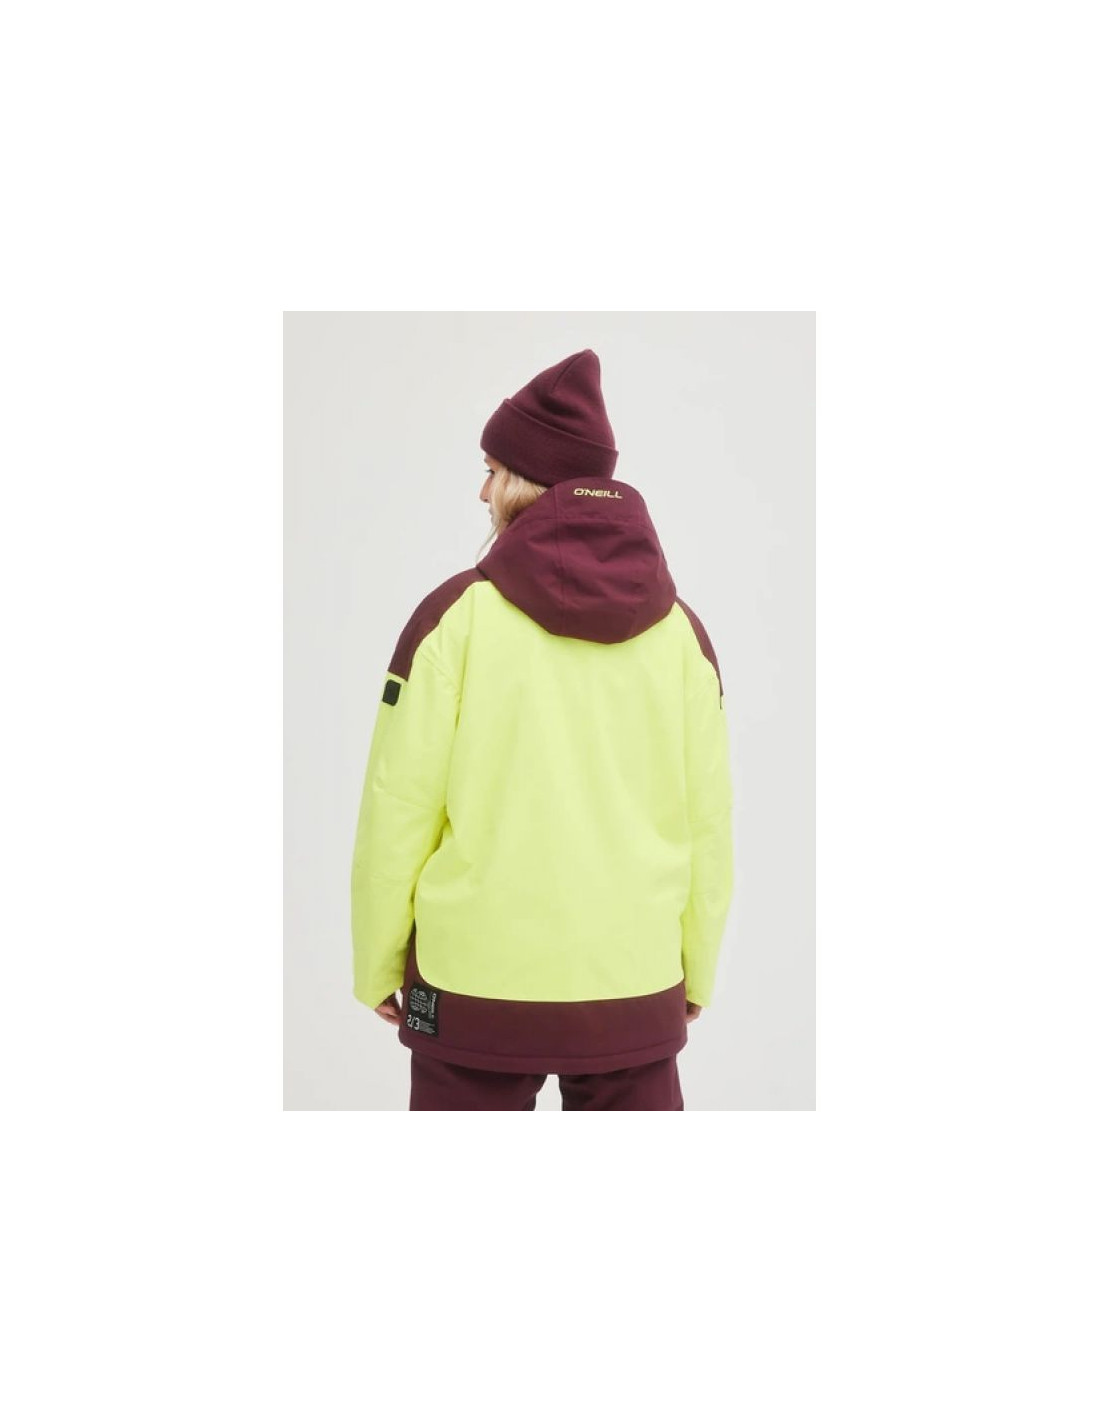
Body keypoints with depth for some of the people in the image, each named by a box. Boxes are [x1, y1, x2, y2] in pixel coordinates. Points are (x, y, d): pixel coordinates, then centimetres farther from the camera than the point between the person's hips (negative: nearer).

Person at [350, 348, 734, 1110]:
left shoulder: (458, 614, -9)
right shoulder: (681, 628, -1)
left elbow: (400, 808, -7)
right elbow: (708, 821, 1)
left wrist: (377, 965, 5)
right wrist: (696, 971, 14)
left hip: (476, 987, -2)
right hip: (637, 990, 3)